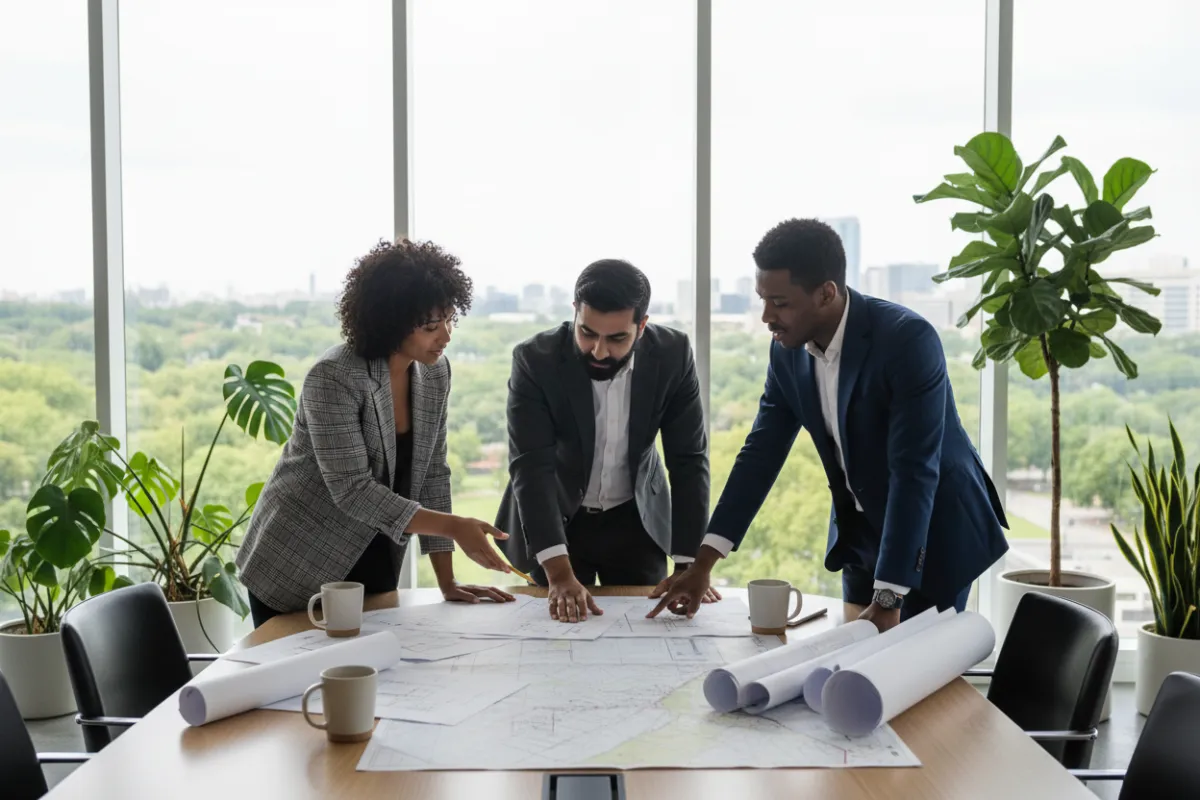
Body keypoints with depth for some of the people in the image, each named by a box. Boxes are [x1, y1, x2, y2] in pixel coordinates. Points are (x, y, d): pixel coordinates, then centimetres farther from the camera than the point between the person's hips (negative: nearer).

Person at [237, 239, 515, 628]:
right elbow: (353, 491, -27)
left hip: (374, 568, 5)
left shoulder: (435, 372, -3)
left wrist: (447, 582, -3)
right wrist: (454, 527, -33)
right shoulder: (334, 378, -23)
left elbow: (432, 475, 0)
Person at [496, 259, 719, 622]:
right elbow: (531, 468, -30)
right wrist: (559, 573, -40)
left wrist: (687, 565, -21)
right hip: (554, 522, -1)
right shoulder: (535, 360, -24)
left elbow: (689, 460, -14)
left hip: (637, 520, 2)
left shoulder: (673, 354, -18)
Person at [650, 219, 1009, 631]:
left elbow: (914, 470, -30)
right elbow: (761, 451, -4)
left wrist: (889, 599, -31)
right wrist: (704, 562, -10)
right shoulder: (787, 348, -8)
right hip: (860, 531, 6)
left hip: (935, 527, -5)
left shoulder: (908, 339, -27)